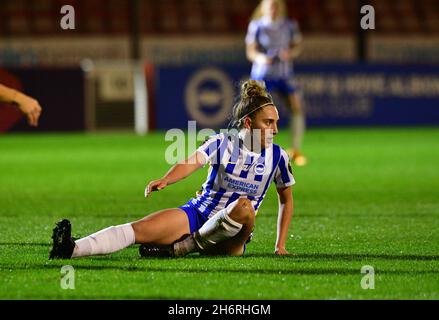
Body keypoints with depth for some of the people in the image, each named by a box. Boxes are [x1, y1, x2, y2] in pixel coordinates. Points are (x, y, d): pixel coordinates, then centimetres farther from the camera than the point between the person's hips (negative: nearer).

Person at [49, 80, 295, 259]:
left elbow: (287, 200, 16)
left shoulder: (277, 157, 2)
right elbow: (192, 162, -21)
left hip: (230, 238, 0)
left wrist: (280, 245, 10)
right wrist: (166, 180, -43)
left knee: (245, 206, -36)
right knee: (137, 229, -23)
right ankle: (71, 250, -43)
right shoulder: (222, 143, -3)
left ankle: (180, 248, -28)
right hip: (197, 215, 0)